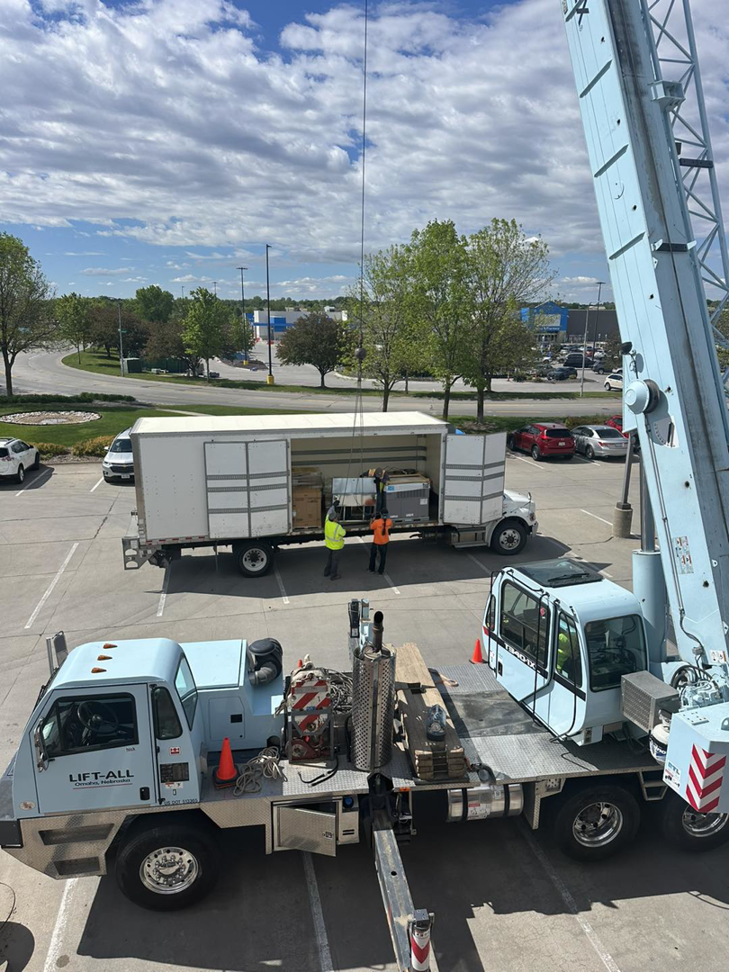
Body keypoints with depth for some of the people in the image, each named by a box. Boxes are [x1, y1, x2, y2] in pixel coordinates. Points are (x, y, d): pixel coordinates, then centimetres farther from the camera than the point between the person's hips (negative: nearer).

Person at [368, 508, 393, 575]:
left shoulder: (376, 522, -26)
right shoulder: (389, 521, -14)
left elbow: (371, 527, -7)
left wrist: (372, 520, 6)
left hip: (376, 542, -2)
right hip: (385, 542, 3)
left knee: (373, 555, 18)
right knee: (383, 556, 15)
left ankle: (371, 569, 28)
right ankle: (381, 571, 20)